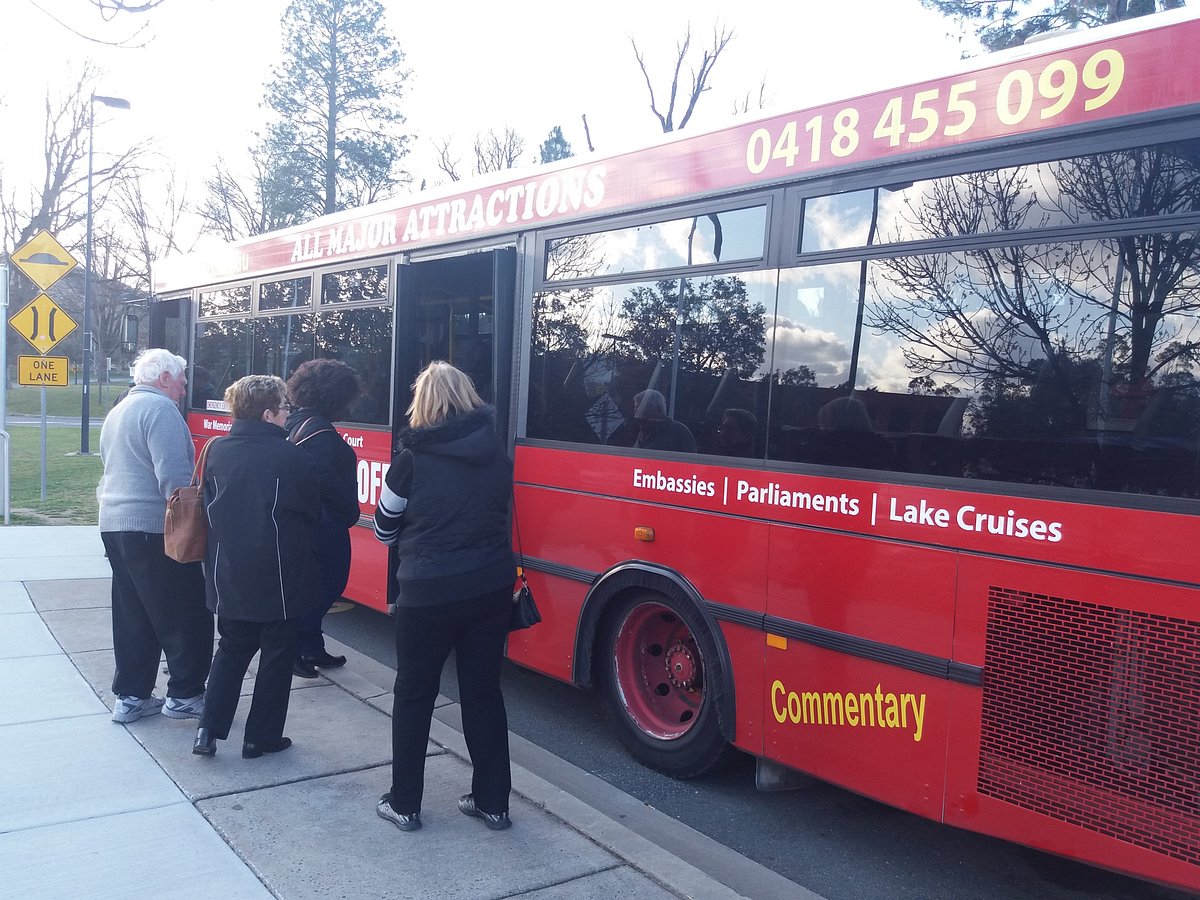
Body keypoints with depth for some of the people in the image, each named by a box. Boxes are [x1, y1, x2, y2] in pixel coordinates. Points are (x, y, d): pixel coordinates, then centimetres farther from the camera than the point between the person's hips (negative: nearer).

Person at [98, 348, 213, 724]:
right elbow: (174, 477, -20)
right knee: (187, 615, 0)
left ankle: (131, 697, 18)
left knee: (133, 616, 14)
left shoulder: (118, 411, 19)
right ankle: (185, 696, 5)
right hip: (154, 528, -9)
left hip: (115, 524, 9)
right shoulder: (160, 409, -11)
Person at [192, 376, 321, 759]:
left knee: (232, 648, 21)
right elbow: (313, 512, -5)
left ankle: (209, 730, 14)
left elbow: (209, 505, 9)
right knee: (277, 655, 11)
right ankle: (261, 738, 18)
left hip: (228, 575, 5)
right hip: (280, 579, -5)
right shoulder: (290, 457, -16)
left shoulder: (216, 451, 0)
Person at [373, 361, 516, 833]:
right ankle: (493, 802, 24)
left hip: (429, 592, -4)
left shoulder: (412, 458, -10)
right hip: (492, 586, 4)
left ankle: (404, 804, 23)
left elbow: (384, 529, 2)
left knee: (414, 695, 13)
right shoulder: (497, 454, 1)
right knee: (484, 691, 15)